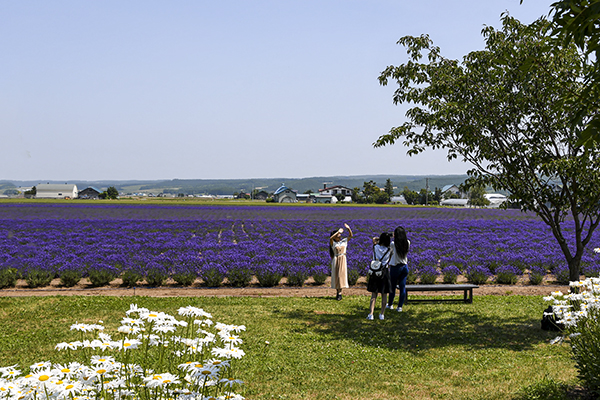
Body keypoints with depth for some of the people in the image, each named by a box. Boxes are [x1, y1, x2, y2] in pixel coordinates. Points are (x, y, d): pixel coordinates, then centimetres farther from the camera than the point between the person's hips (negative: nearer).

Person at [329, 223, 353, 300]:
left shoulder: (344, 241, 8)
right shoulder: (333, 243, 0)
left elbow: (350, 236, -2)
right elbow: (331, 238, -22)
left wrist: (348, 228, -18)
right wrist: (338, 231, -26)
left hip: (343, 259, 1)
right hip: (336, 260, -1)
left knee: (341, 274, -3)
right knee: (336, 275, 2)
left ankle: (340, 293, -1)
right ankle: (338, 292, 12)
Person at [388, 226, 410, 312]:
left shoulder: (393, 244, -18)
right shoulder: (407, 243, -5)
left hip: (395, 267, -3)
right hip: (404, 266, 4)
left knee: (392, 287, 12)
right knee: (403, 287, 7)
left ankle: (390, 304, 28)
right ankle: (400, 306, 10)